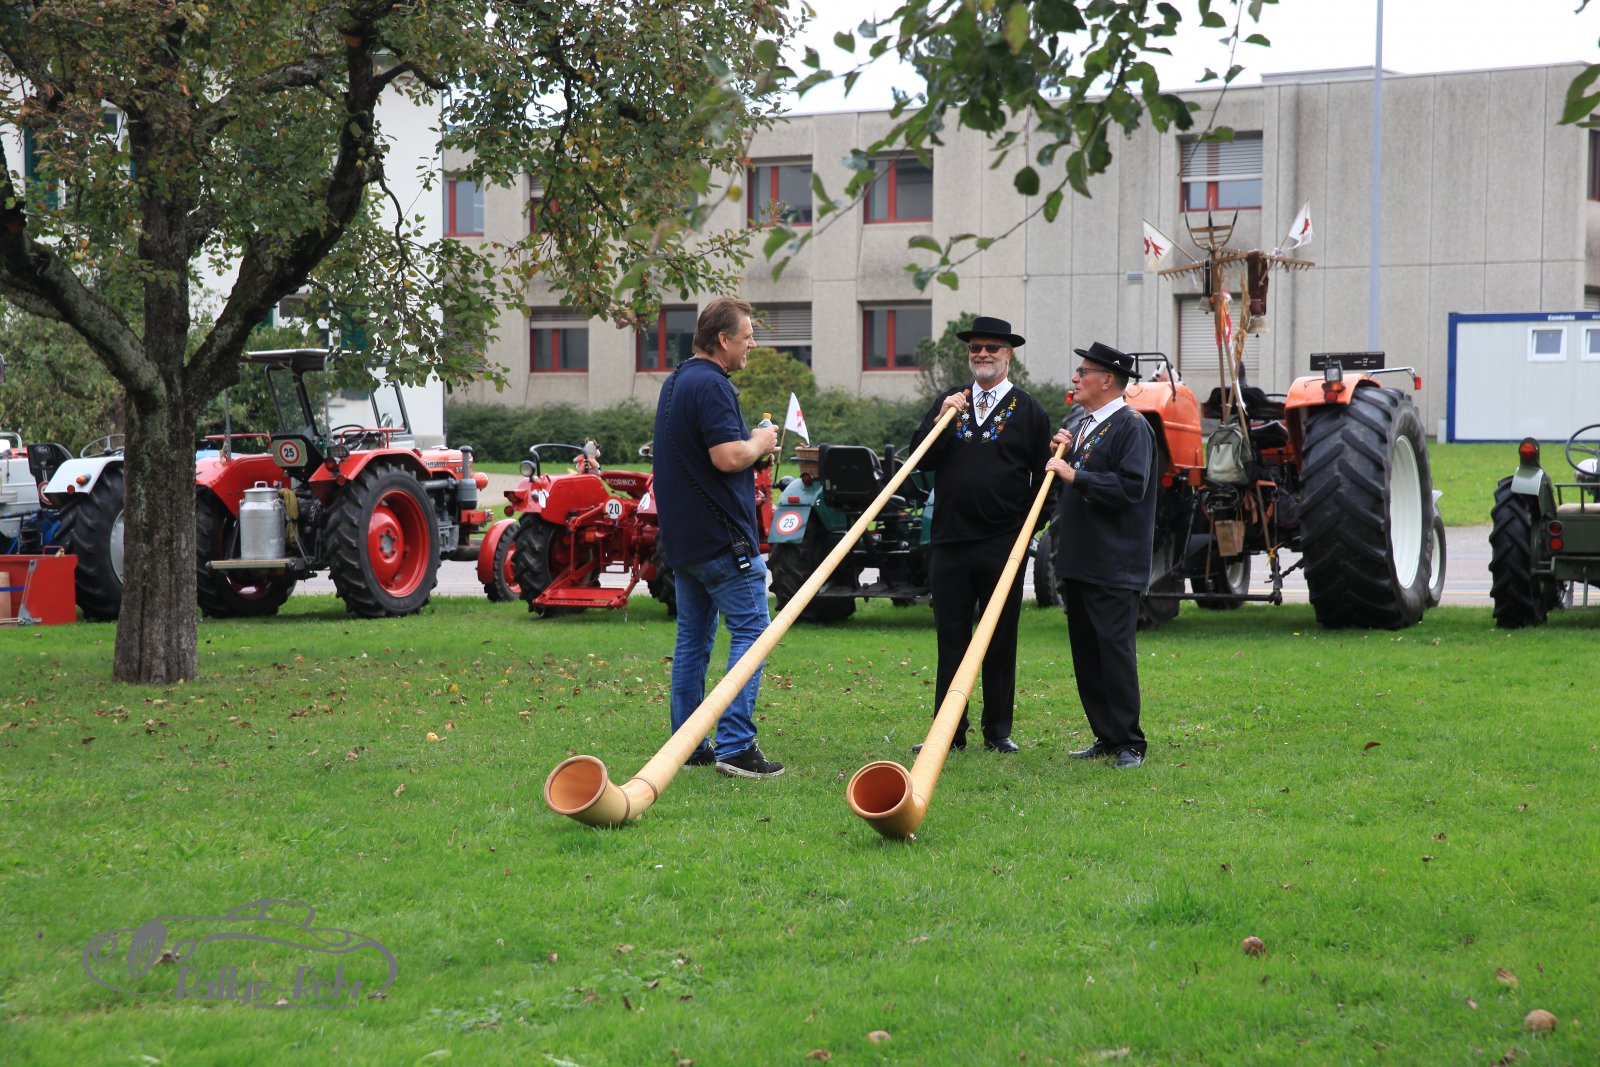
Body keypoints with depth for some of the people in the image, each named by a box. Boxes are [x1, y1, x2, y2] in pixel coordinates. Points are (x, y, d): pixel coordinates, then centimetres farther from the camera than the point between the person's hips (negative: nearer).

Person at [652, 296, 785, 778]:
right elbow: (728, 458, -25)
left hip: (682, 535, 10)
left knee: (693, 638, 13)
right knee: (751, 631, -6)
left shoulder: (676, 382, 16)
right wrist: (759, 443, -6)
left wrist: (752, 446, 15)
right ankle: (736, 746, -11)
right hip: (721, 537, -10)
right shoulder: (711, 385, -16)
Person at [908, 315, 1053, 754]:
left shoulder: (1028, 412, 4)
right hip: (949, 541, 3)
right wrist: (942, 420, -9)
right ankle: (949, 730, 11)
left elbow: (1043, 477, 3)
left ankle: (998, 730, 13)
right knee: (950, 639, 5)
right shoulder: (947, 402, 13)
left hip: (1002, 545, -2)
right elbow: (920, 460, 5)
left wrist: (1026, 529, -5)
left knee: (1000, 640, 5)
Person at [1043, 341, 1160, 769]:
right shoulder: (1081, 427, 19)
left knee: (1115, 649, -8)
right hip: (1076, 563, 9)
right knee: (1086, 653, 9)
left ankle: (1129, 743, -4)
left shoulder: (1132, 426, -8)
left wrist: (1076, 476, -19)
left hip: (1113, 566, -9)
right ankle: (1106, 737, 14)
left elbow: (1131, 487, -20)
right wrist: (1062, 455, 6)